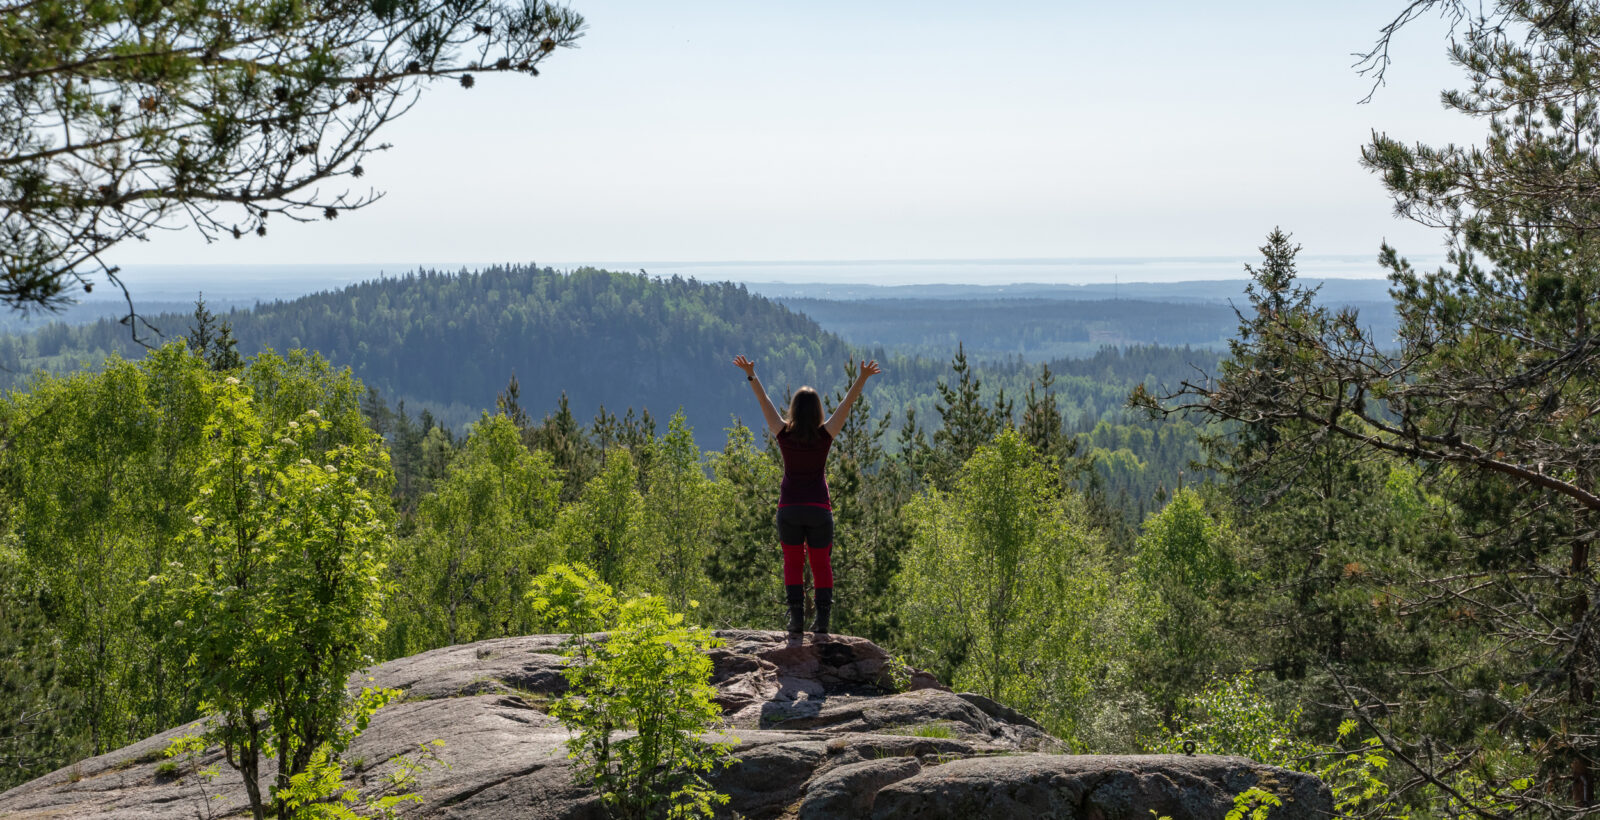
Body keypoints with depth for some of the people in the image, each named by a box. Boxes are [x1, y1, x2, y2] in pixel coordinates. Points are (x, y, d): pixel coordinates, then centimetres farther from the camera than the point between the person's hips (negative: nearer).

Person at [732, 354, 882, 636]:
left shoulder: (784, 434, -4)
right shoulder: (825, 435, -6)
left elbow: (764, 402, 1)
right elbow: (847, 403, -7)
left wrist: (751, 375, 6)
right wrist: (862, 378, -9)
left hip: (789, 508, 0)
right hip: (819, 508, 0)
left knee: (792, 563, 8)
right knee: (822, 564, 8)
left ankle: (796, 617, -3)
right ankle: (822, 618, 2)